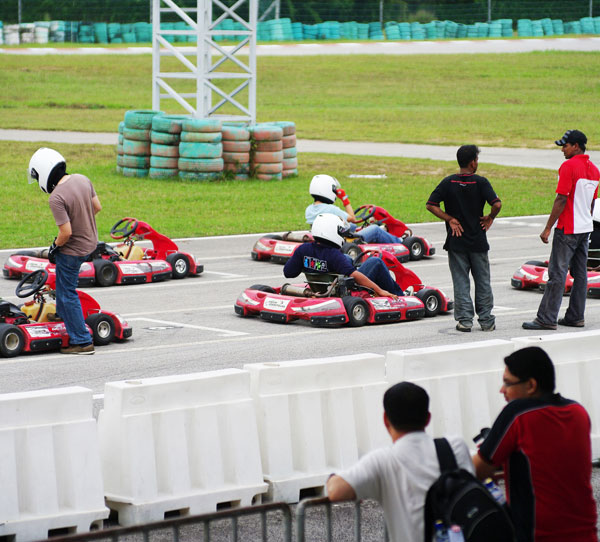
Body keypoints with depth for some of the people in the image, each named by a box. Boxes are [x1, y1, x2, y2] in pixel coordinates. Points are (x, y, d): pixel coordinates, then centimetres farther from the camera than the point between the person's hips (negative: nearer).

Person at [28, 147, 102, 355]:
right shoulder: (83, 180, -4)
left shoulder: (56, 198, -28)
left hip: (72, 250, -9)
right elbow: (97, 207, 7)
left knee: (67, 294, 3)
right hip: (90, 241, 9)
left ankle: (82, 341, 5)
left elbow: (66, 232, -28)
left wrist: (55, 247, -9)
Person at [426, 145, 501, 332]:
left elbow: (431, 205, -7)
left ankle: (464, 320, 3)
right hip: (478, 240, -1)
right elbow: (497, 204, -20)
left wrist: (450, 219, -2)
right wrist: (490, 218, -1)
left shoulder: (448, 182, -2)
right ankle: (486, 320, 14)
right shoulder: (480, 182, -9)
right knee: (483, 282, 11)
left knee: (461, 283, 6)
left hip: (456, 240, 1)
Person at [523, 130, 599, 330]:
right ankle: (575, 317, 13)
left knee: (557, 273, -7)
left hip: (567, 230, -8)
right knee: (580, 273, 10)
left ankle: (547, 319, -8)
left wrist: (548, 228, -14)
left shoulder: (569, 166, -14)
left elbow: (561, 200, -17)